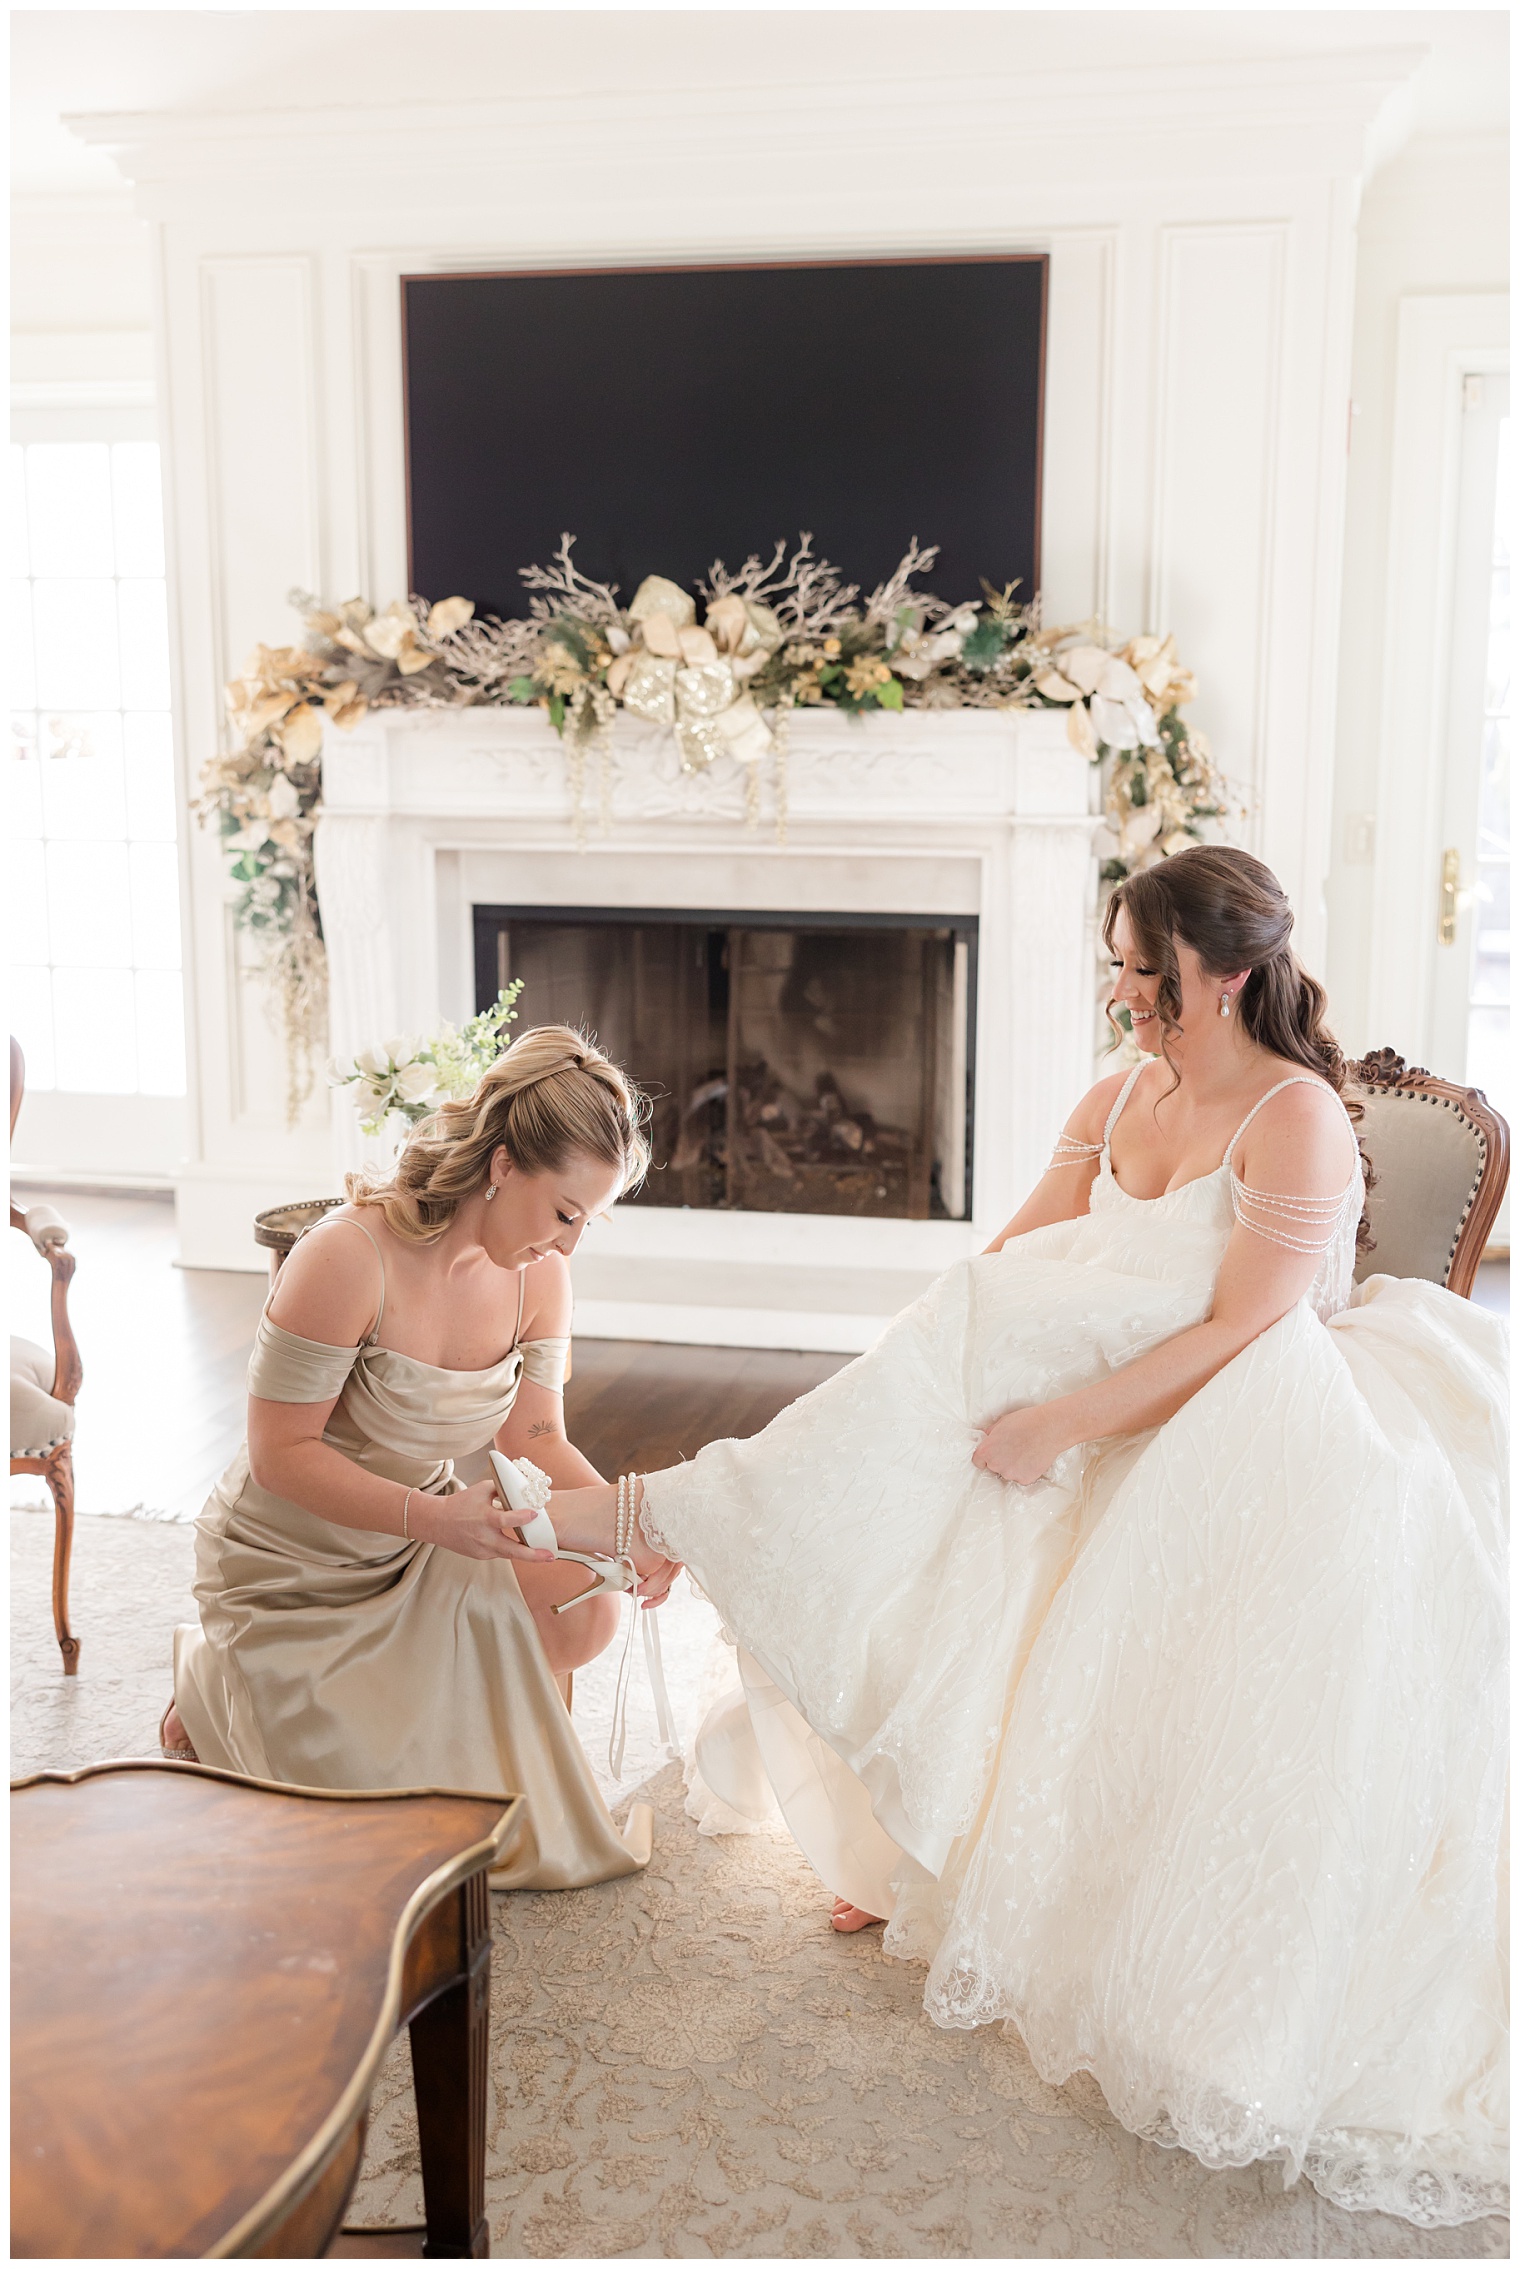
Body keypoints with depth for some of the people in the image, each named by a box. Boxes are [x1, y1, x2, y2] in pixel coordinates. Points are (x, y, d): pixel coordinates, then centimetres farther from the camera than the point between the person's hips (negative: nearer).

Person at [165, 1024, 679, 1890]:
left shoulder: (537, 1277, -8)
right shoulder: (347, 1258, -30)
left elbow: (535, 1443, -4)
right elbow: (282, 1454, -26)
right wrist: (431, 1516, -37)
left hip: (425, 1533, 7)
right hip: (293, 1560, -6)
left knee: (586, 1611, -16)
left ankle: (391, 1688, 11)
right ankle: (218, 1687, 17)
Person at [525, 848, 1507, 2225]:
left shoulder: (1297, 1119, -16)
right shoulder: (1119, 1101, 6)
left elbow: (1238, 1336, -23)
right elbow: (1009, 1264, 5)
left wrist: (1066, 1421, -30)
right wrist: (914, 1367, -9)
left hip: (1253, 1432, -6)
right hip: (1121, 1418, 7)